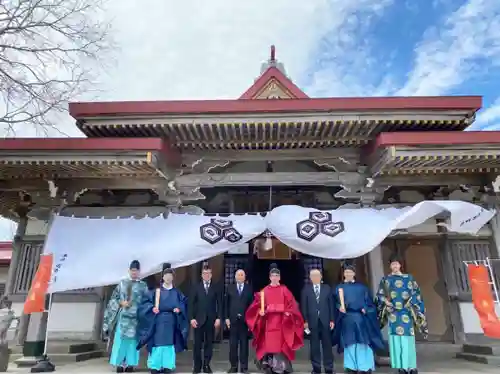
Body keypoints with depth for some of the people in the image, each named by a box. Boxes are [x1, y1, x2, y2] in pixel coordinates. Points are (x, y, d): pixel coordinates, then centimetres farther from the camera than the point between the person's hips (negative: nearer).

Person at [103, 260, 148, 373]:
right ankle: (120, 363, 4)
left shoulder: (143, 286, 7)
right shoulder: (122, 283, 10)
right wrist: (121, 302, -9)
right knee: (120, 338, -3)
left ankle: (130, 363, 7)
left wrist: (136, 305, -11)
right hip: (123, 315, 1)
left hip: (136, 316, 0)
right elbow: (114, 297, 9)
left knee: (132, 339, 0)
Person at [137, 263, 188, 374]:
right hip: (159, 321, -2)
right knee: (157, 343, -4)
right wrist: (152, 308, -15)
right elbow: (145, 302, 2)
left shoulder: (176, 292, 9)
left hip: (171, 321, 2)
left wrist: (179, 309, -9)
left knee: (169, 343, 3)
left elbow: (183, 303, 10)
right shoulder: (156, 291, 3)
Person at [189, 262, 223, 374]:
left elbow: (219, 304, 3)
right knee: (197, 344, 3)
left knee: (209, 343, 5)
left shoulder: (216, 288, 6)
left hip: (211, 320, 0)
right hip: (199, 319, 0)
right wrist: (191, 318, -7)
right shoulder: (196, 287, 5)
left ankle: (206, 365, 15)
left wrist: (218, 318, -5)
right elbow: (191, 304, 2)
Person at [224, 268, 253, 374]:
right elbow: (226, 303, 5)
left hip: (245, 320, -1)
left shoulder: (249, 289, 4)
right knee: (233, 344, 4)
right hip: (233, 319, 1)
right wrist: (226, 318, -2)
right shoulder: (230, 288, 8)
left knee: (244, 344, 5)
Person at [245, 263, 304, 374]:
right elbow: (257, 305, 4)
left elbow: (291, 305, 1)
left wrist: (288, 312, -15)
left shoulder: (284, 290, 4)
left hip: (281, 322, -1)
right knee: (268, 344, 1)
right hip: (268, 321, 1)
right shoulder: (264, 291, 5)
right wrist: (260, 311, -13)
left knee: (280, 343, 0)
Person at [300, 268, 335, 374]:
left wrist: (332, 320, 0)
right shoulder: (306, 289, 4)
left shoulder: (327, 288, 8)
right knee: (314, 346, 6)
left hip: (325, 320, 1)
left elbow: (331, 304, 6)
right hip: (312, 321, -1)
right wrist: (305, 321, -6)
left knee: (327, 345, 5)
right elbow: (304, 306, 1)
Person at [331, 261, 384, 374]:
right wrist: (341, 307, -24)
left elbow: (368, 300, 9)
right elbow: (337, 301, -5)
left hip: (361, 317, 1)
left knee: (363, 341, 2)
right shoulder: (340, 287, 7)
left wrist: (365, 309, -8)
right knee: (350, 342, 4)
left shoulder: (361, 287, 11)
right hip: (347, 318, 0)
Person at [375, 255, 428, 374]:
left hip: (406, 311, -1)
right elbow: (380, 295, 9)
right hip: (392, 312, 1)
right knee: (395, 337, -1)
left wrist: (410, 302, -8)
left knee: (407, 337, -3)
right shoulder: (385, 279, 9)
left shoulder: (408, 278, 9)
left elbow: (416, 292, 5)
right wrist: (386, 301, -8)